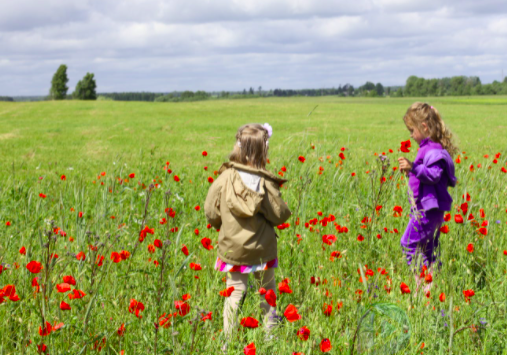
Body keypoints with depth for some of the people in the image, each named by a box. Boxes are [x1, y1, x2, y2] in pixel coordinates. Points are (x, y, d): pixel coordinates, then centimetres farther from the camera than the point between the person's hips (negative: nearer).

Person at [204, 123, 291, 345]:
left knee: (235, 291, 9)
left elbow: (211, 213, -5)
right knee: (267, 289, 19)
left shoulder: (225, 178, -11)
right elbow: (280, 215, -9)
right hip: (262, 249, -1)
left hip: (232, 249, 1)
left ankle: (229, 341, 7)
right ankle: (270, 334, 27)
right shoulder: (266, 182, -16)